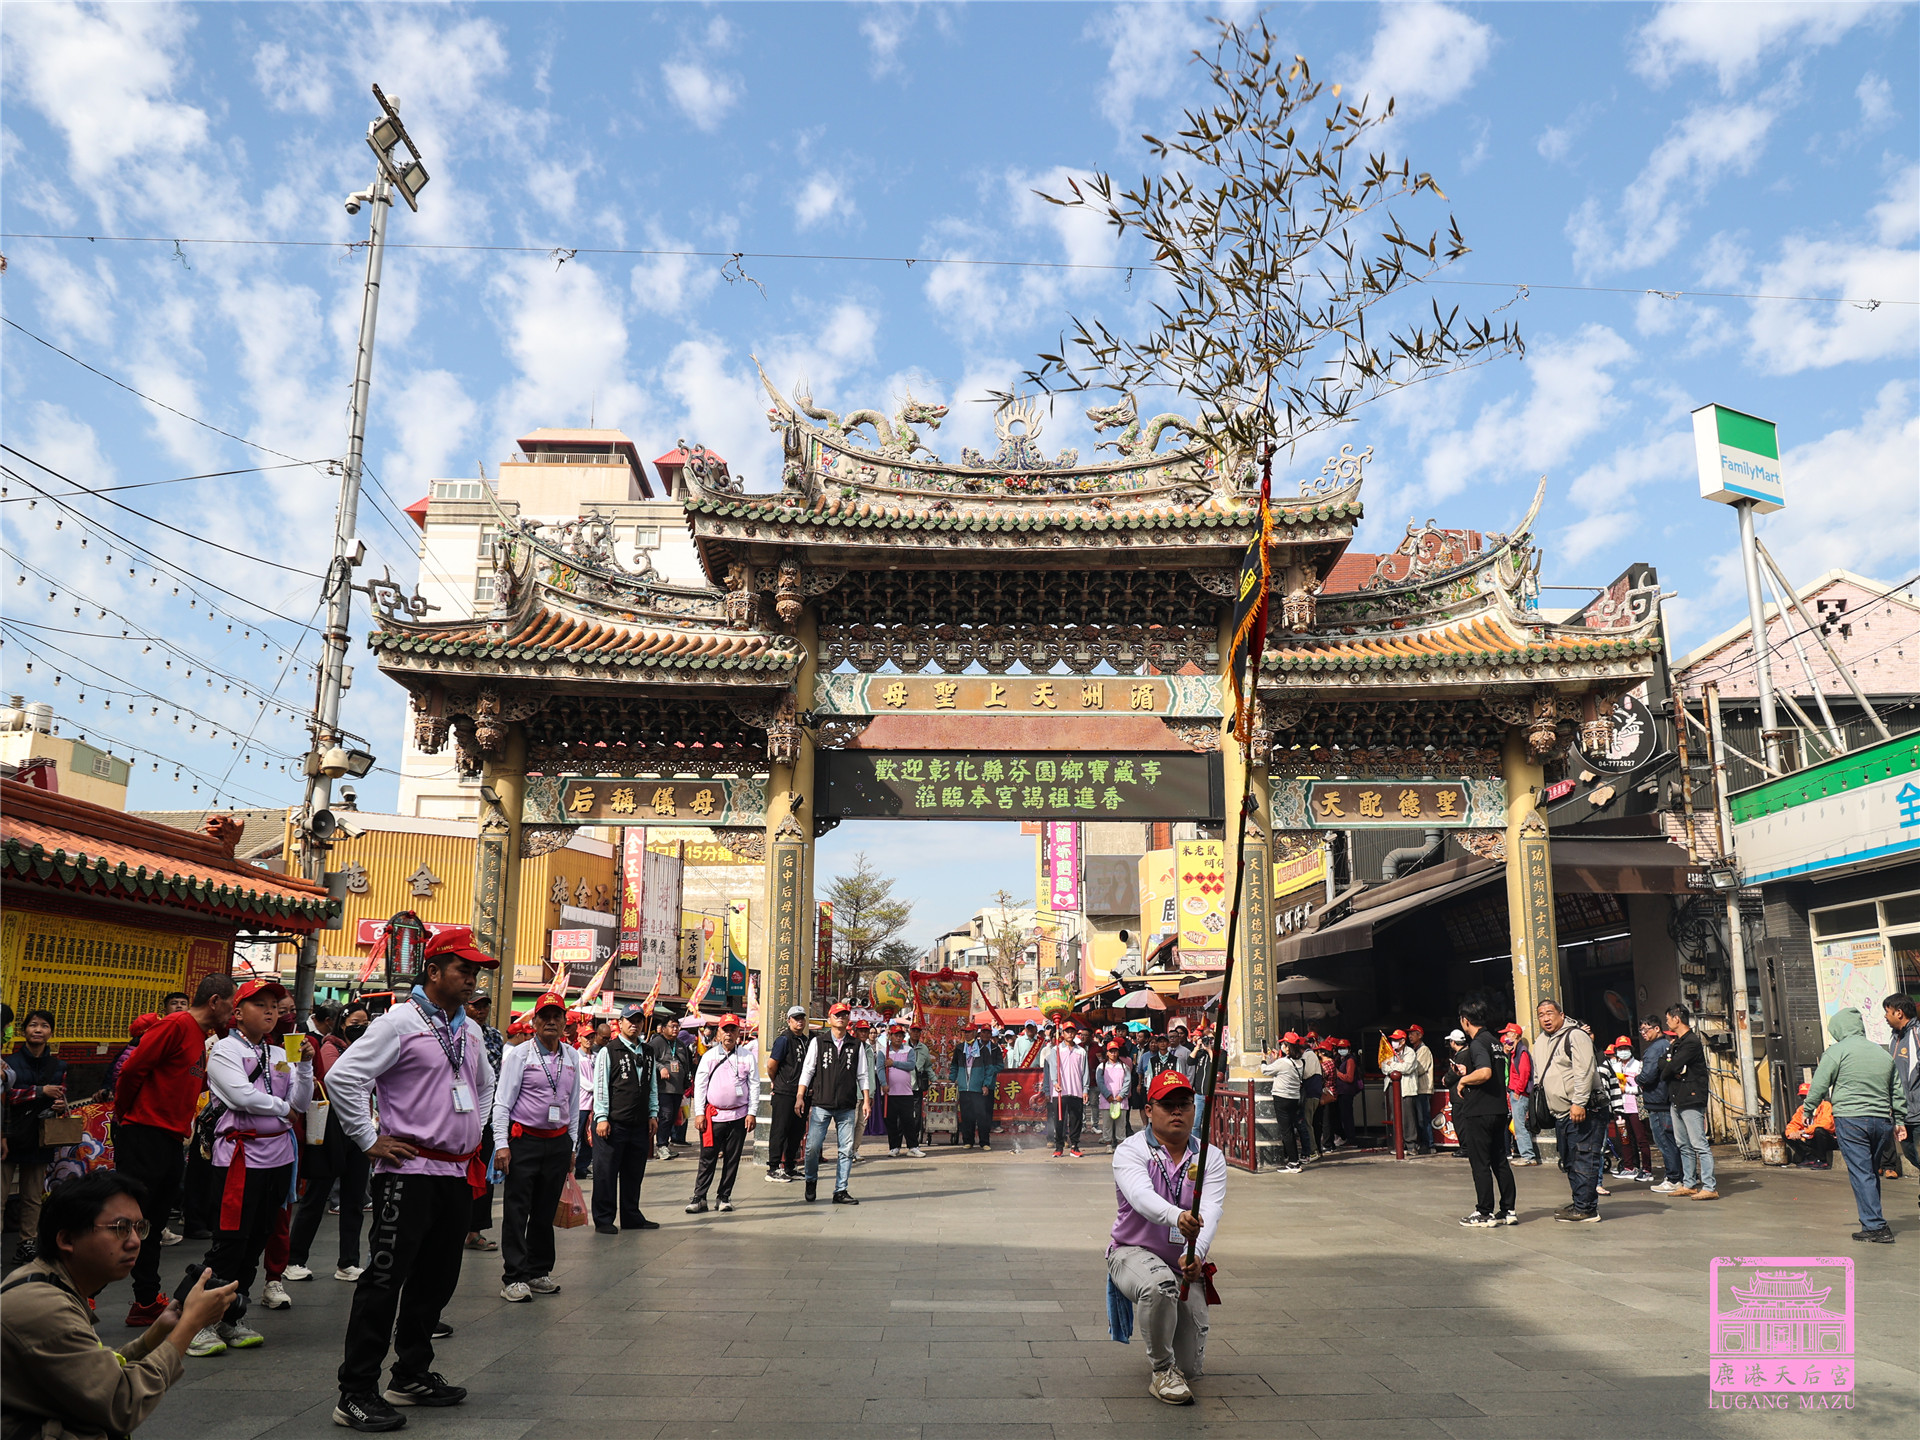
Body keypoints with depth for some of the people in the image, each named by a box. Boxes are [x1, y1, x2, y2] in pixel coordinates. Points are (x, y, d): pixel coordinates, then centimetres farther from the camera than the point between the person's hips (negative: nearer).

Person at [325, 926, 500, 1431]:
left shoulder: (469, 1030, 13)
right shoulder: (400, 1022, -10)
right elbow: (343, 1077, -16)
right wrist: (370, 1141, -14)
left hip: (458, 1173, 8)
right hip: (409, 1171, -8)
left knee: (436, 1280, 15)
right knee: (385, 1280, -6)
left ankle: (411, 1375, 29)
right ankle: (356, 1394, 3)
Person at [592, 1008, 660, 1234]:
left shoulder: (648, 1053, 15)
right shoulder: (608, 1051, -2)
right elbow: (600, 1086, -6)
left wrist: (653, 1114, 13)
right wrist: (602, 1117, -11)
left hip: (639, 1124, 5)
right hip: (613, 1123, -5)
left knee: (634, 1173, 12)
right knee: (606, 1173, 0)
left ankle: (631, 1217, 22)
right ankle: (603, 1220, 9)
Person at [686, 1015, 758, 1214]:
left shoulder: (747, 1057, 6)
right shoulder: (709, 1056, 5)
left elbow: (754, 1086, 6)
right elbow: (699, 1085, 4)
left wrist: (752, 1113, 0)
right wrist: (699, 1113, -3)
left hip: (739, 1115, 1)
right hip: (714, 1114, -1)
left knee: (732, 1159, 6)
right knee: (707, 1158, -2)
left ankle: (724, 1197, 17)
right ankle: (699, 1198, 4)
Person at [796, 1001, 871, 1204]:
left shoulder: (856, 1046, 10)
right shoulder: (818, 1042, 5)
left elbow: (863, 1075, 12)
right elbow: (807, 1070, 4)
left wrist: (865, 1100, 5)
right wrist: (800, 1097, -3)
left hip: (847, 1107, 2)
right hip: (821, 1104, -2)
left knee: (846, 1149, 0)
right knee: (813, 1146, -4)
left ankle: (840, 1191, 10)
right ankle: (811, 1180, 22)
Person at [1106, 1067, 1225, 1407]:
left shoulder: (1211, 1157, -2)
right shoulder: (1130, 1150, -11)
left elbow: (1210, 1210, -19)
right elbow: (1141, 1195, -32)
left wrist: (1197, 1254, -39)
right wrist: (1177, 1217, -54)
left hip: (1187, 1264, 3)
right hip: (1133, 1252, -3)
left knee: (1192, 1369, 1)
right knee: (1160, 1284, -38)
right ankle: (1162, 1370, -14)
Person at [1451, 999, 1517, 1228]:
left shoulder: (1477, 1044, -15)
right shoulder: (1494, 1042, 13)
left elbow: (1485, 1073, -30)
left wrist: (1463, 1080, -14)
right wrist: (1467, 1072, 19)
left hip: (1478, 1112, -9)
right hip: (1499, 1110, 9)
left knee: (1480, 1164, -2)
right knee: (1500, 1161, 13)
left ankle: (1484, 1214, 3)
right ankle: (1508, 1211, 17)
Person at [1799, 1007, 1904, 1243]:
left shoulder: (1837, 1051, -4)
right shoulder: (1882, 1053, 15)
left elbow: (1820, 1084, -6)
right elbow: (1898, 1089, 21)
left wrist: (1807, 1110, 6)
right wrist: (1899, 1121, 29)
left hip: (1851, 1119, -6)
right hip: (1882, 1120, 6)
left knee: (1860, 1174, -4)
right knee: (1872, 1173, 16)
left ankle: (1875, 1226, -6)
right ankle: (1875, 1223, 20)